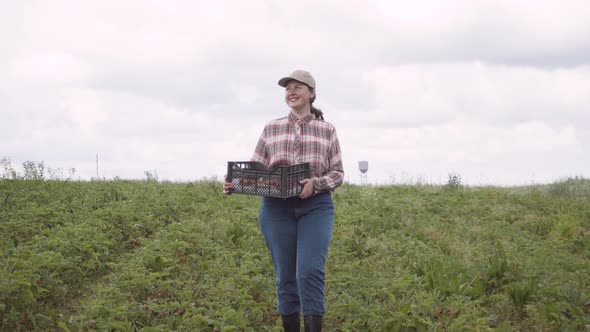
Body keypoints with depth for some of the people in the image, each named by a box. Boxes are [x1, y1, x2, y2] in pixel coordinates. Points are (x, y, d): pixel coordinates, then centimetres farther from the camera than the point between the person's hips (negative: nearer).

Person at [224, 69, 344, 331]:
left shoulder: (327, 131, 8)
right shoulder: (271, 129, 11)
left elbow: (338, 173, 5)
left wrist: (315, 184, -15)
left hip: (316, 207, -2)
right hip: (277, 208, 2)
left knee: (310, 272, -16)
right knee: (286, 276, 5)